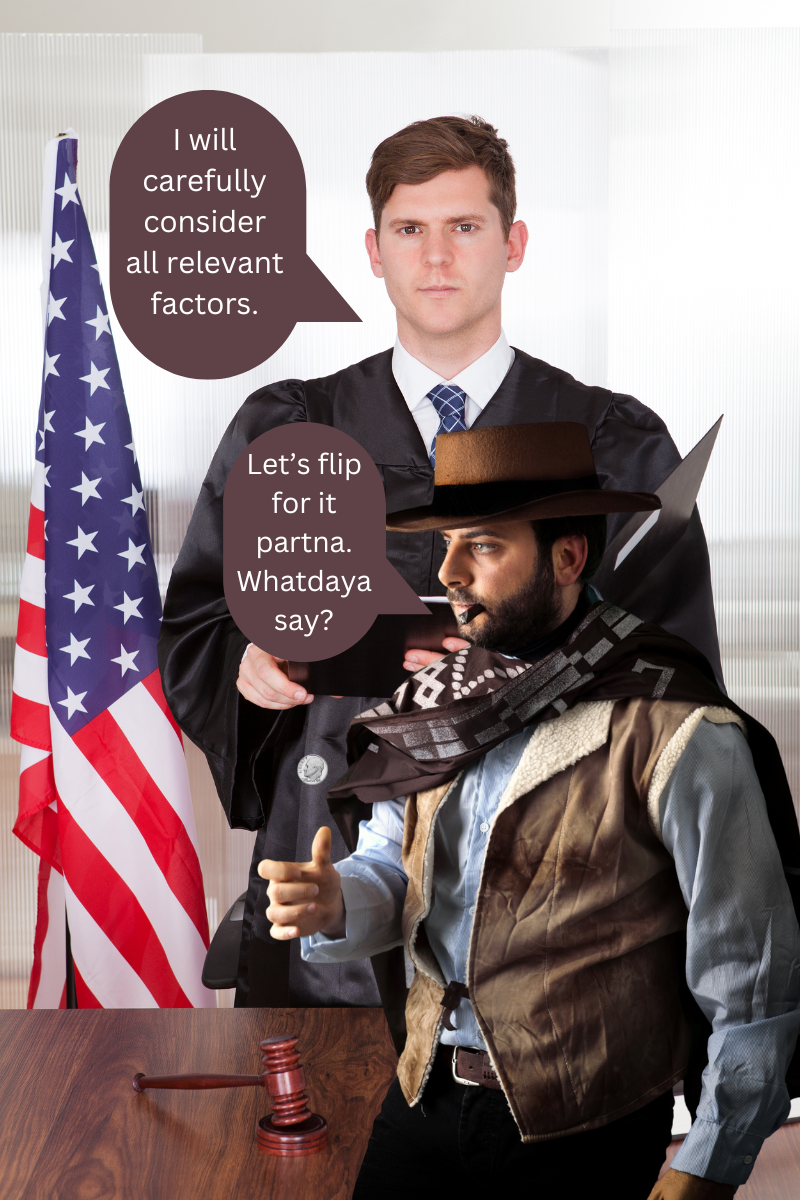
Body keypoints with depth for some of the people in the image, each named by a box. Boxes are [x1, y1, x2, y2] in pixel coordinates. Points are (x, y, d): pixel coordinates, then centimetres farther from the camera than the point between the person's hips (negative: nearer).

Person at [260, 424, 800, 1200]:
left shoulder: (677, 733, -18)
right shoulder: (440, 701, 2)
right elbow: (391, 867, 7)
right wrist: (334, 905, -16)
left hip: (581, 1134, -5)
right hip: (424, 1098, 5)